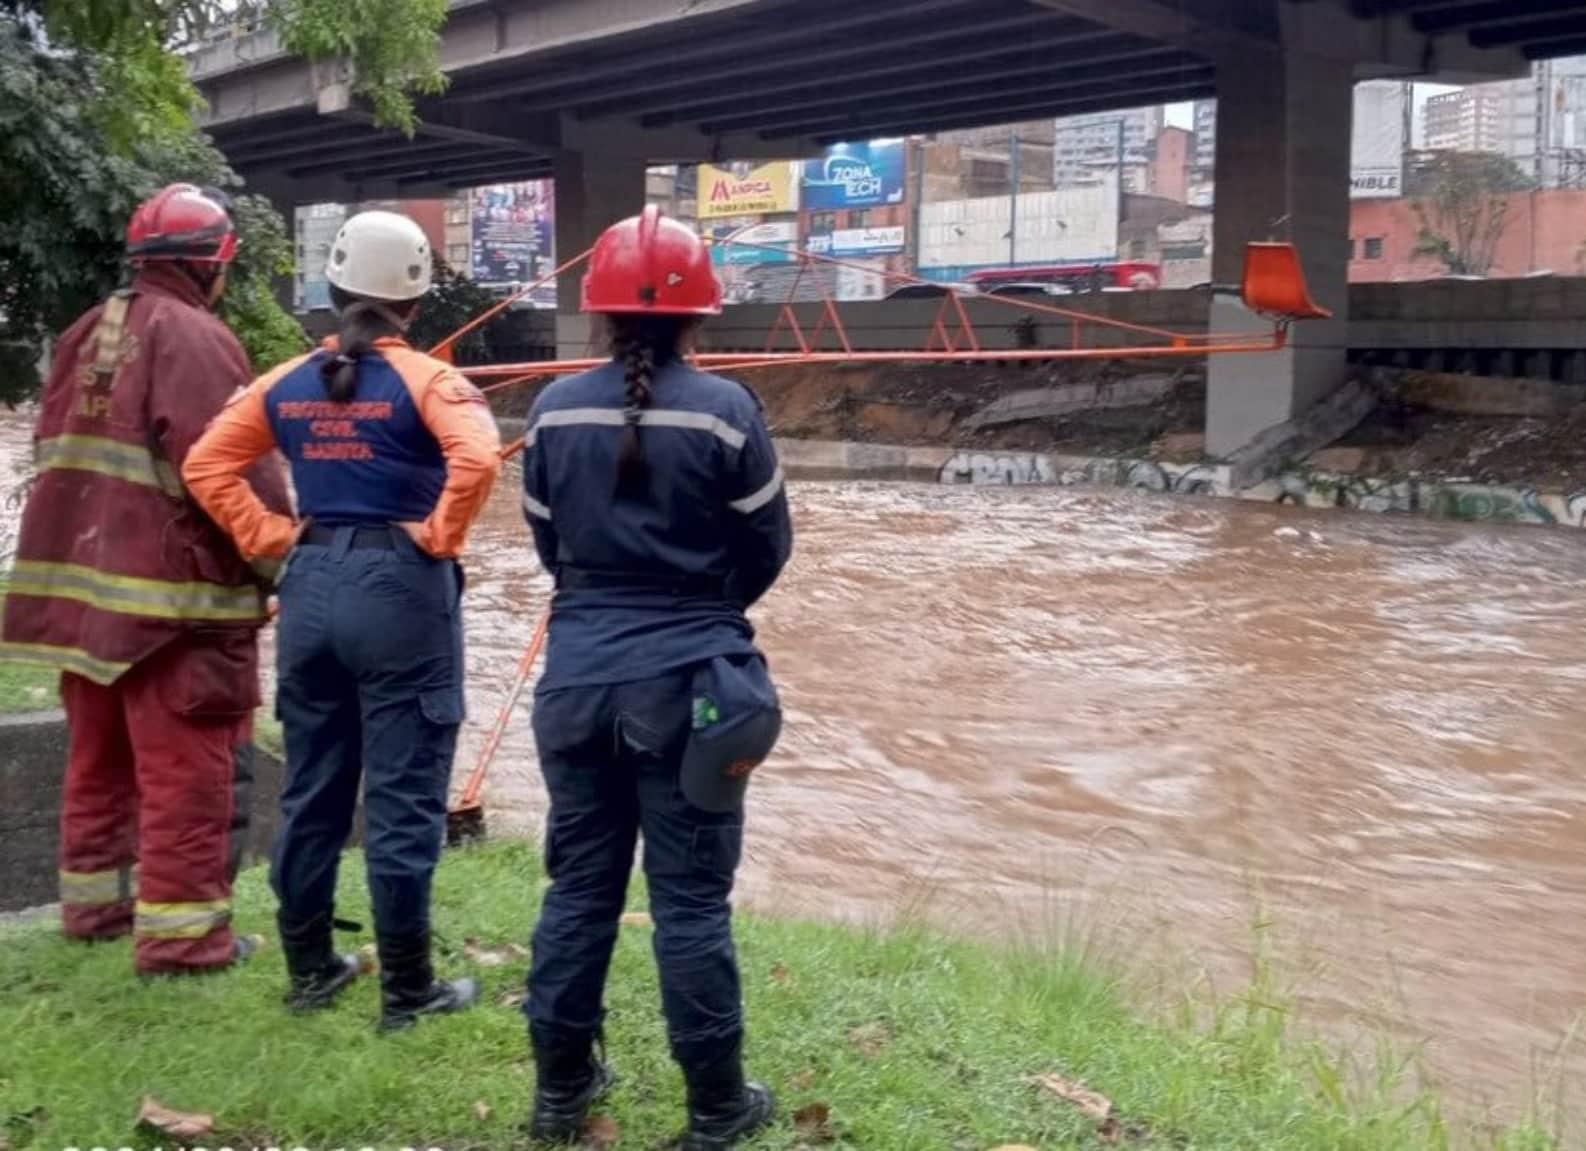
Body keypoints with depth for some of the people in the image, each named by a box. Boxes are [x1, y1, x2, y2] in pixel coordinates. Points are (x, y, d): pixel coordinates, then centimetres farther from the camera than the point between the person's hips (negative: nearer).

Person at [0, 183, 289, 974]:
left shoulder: (87, 335, 14)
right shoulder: (193, 337, -13)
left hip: (82, 580, 9)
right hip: (173, 592, -9)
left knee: (101, 756, 20)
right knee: (187, 766, -2)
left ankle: (95, 899, 32)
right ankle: (180, 930, 1)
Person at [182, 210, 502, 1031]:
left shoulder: (287, 382, 7)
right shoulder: (424, 379, -8)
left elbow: (206, 464, 8)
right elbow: (477, 458, -25)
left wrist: (269, 537, 7)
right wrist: (438, 535, -12)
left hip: (311, 585, 5)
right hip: (401, 588, -5)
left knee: (310, 790, 15)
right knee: (403, 798, 2)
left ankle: (308, 970, 26)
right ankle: (407, 991, 10)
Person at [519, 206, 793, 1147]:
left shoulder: (555, 410, 0)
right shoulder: (725, 409, -11)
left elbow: (548, 543, 7)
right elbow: (768, 547, -2)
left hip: (578, 673, 4)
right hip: (688, 679, -3)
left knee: (579, 882, 15)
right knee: (692, 896, 5)